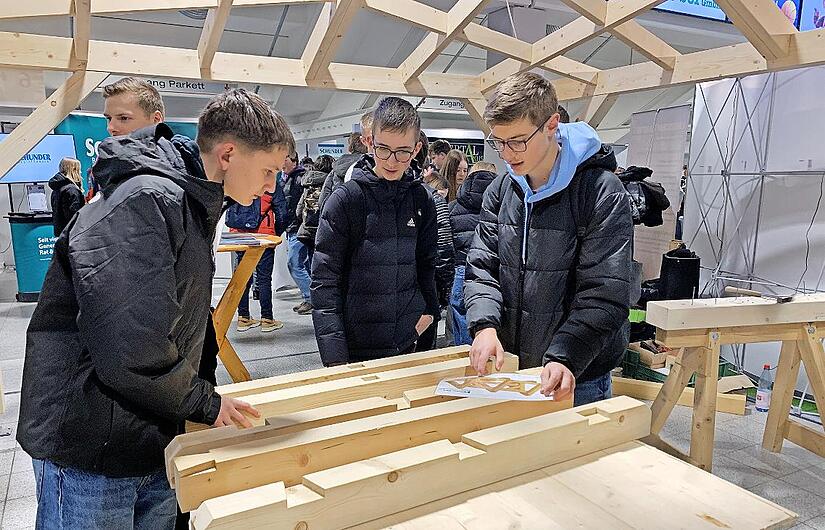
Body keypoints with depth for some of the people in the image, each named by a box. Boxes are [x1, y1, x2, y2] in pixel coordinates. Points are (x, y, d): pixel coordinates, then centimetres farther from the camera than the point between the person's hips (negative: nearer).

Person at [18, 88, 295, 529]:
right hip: (90, 458, -9)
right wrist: (205, 404, -14)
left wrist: (200, 391, 11)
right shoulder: (143, 202, -24)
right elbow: (131, 351, -29)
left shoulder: (191, 203, 10)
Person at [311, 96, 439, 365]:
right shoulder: (346, 198, -11)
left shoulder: (421, 200, 3)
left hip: (406, 343, 4)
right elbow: (324, 279, -12)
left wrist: (429, 308, 6)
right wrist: (334, 354, -17)